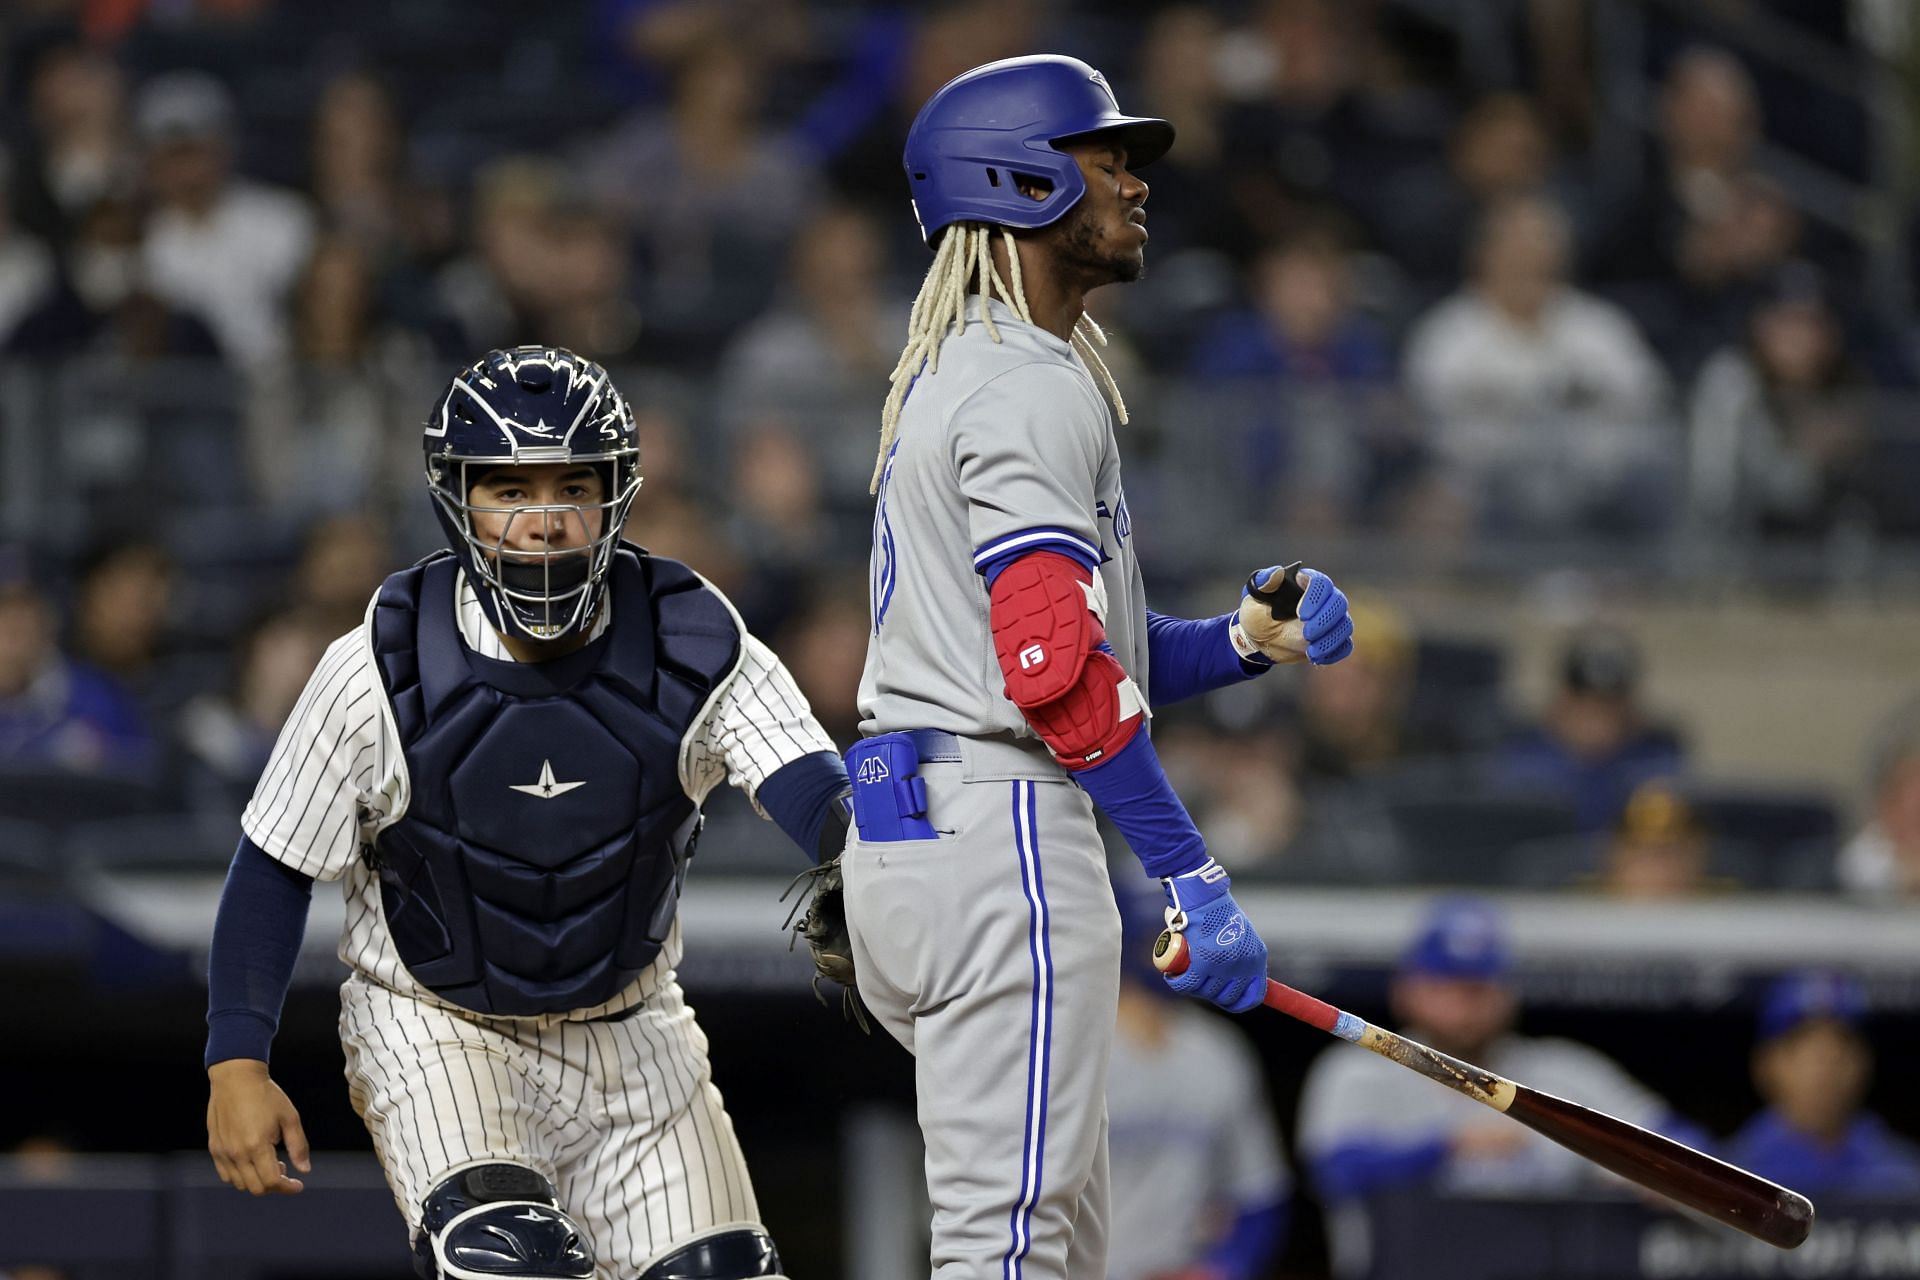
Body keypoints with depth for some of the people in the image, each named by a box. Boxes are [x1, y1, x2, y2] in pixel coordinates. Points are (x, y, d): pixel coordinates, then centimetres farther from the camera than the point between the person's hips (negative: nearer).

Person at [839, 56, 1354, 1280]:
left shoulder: (959, 376, 24)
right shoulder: (1031, 389, -11)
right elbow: (1056, 672, -22)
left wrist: (1249, 638, 6)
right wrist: (1192, 880, -21)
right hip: (1000, 839, -11)